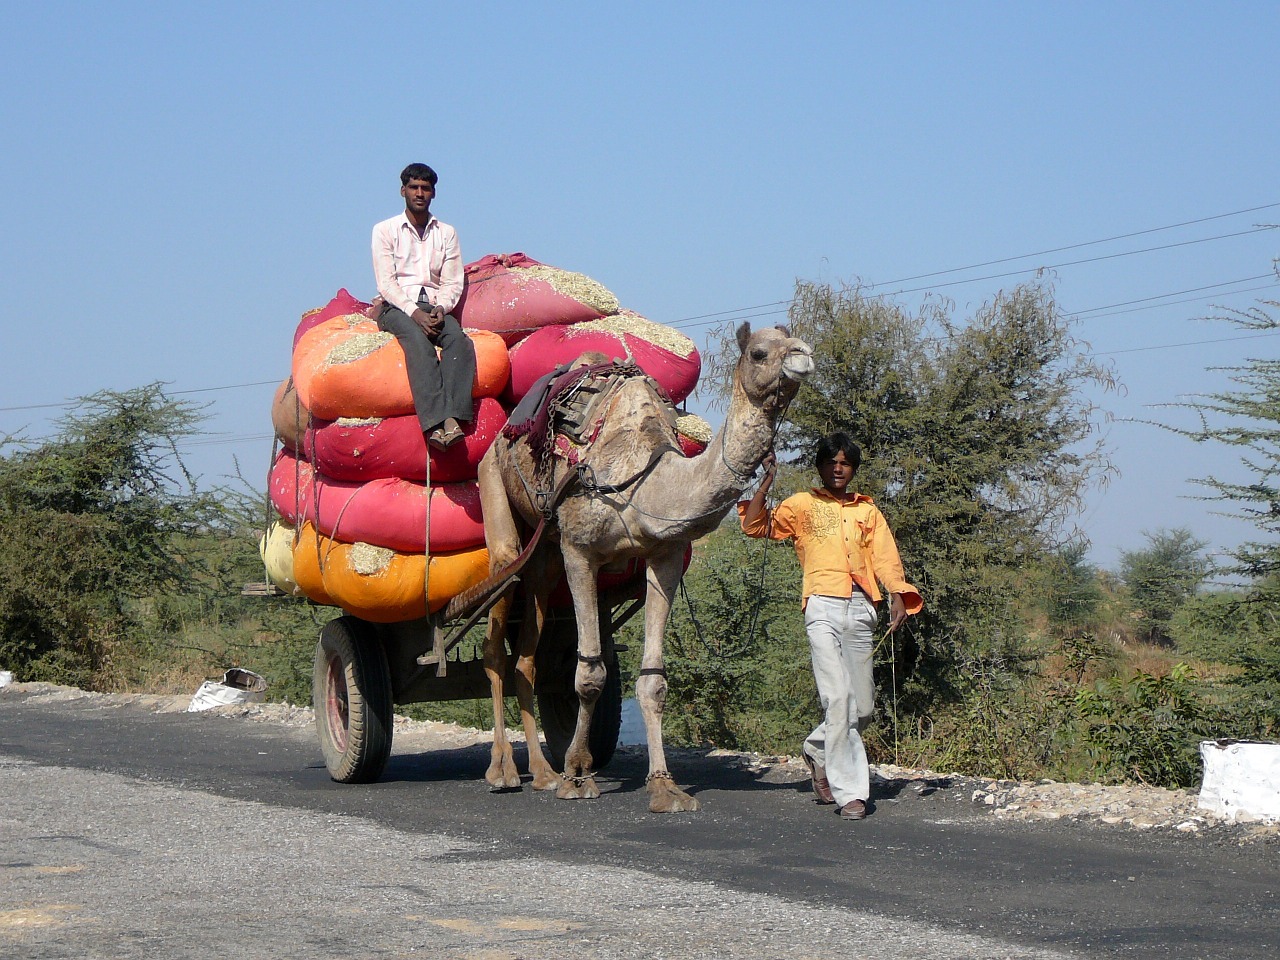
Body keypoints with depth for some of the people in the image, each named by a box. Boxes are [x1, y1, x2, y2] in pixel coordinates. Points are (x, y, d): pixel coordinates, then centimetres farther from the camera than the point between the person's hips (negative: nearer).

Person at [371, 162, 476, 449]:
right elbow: (386, 282, -2)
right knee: (418, 342, -37)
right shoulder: (385, 230, 9)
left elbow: (452, 282, 10)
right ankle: (435, 424, -52)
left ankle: (452, 418, -50)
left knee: (458, 339, -32)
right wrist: (413, 311, -17)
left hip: (435, 308, 3)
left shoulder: (447, 233, 19)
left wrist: (442, 308, -12)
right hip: (397, 307, -3)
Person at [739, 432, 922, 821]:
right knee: (838, 698, -15)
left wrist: (897, 595, -5)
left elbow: (886, 556, 10)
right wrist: (766, 482, -1)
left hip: (860, 608, 4)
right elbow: (754, 526, 6)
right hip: (823, 606, -4)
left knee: (863, 705, 4)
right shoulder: (802, 505, 14)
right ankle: (849, 791, -13)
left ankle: (818, 752, 32)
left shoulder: (867, 511, 21)